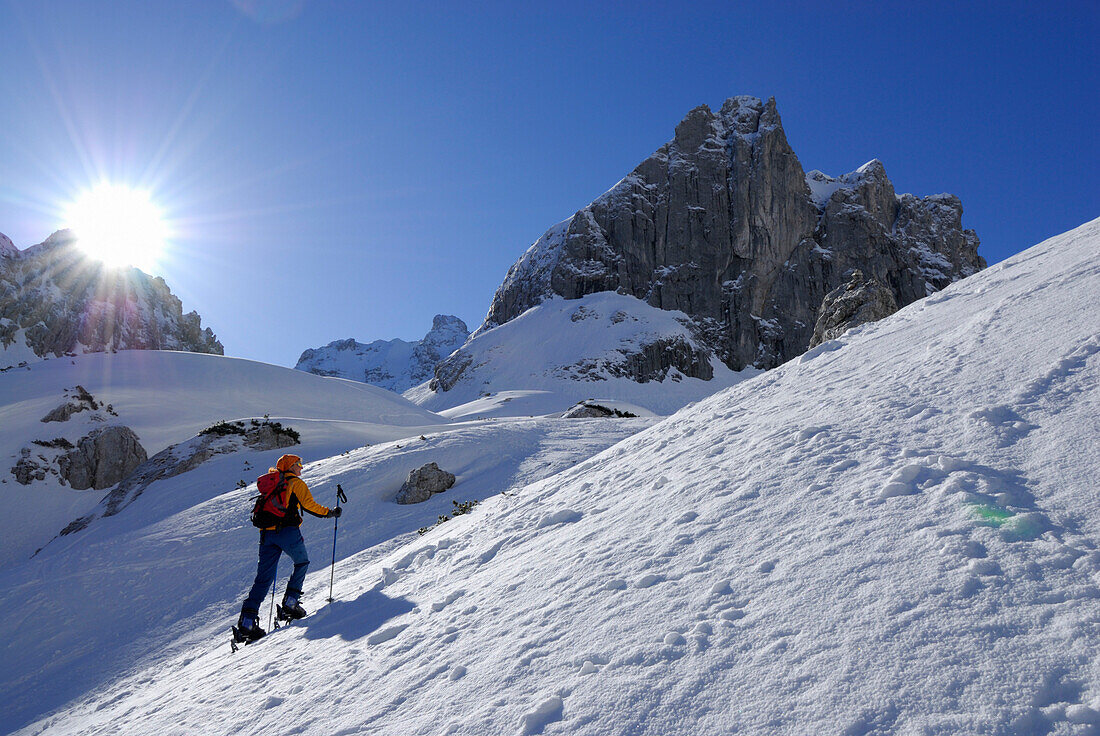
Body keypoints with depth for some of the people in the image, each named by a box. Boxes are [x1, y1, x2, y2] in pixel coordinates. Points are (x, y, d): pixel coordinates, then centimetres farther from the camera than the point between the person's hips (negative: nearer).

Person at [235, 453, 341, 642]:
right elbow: (309, 505, -4)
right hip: (288, 531, -5)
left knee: (264, 577, 3)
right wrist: (330, 512, 8)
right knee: (302, 563, 19)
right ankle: (290, 603, 6)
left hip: (266, 533, 5)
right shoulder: (296, 483, 5)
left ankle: (247, 621, -10)